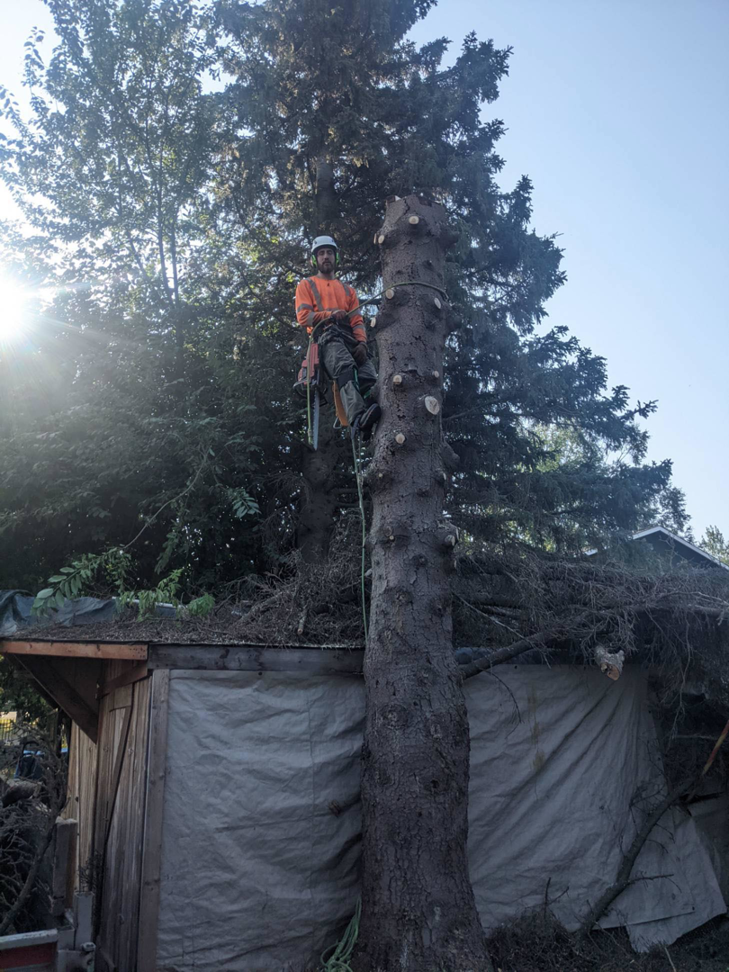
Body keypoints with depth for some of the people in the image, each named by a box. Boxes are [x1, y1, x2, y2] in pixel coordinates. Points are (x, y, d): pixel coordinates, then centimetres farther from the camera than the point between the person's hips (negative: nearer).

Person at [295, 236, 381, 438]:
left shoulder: (348, 289, 34)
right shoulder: (306, 285, 23)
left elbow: (357, 320, 19)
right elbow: (303, 317, 7)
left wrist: (362, 342, -2)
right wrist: (330, 314, -8)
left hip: (350, 336, 5)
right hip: (326, 334, -5)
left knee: (369, 375, -27)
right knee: (345, 367, -38)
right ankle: (358, 418, -60)